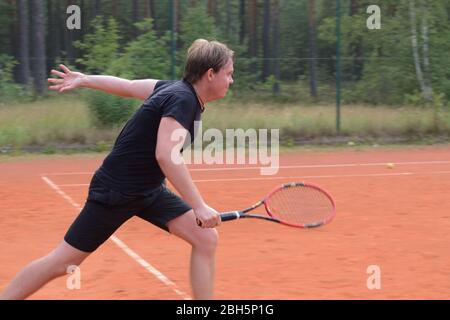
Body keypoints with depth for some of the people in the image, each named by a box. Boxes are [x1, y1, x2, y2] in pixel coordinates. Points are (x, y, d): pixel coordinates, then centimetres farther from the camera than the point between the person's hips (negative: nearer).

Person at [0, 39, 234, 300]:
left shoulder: (177, 90, 2)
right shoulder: (182, 99, -23)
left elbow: (128, 85, 14)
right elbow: (166, 156, -35)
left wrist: (84, 80, 26)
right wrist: (199, 206, -37)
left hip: (149, 191, 9)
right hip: (116, 190, -9)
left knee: (206, 239, -4)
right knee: (62, 263, 0)